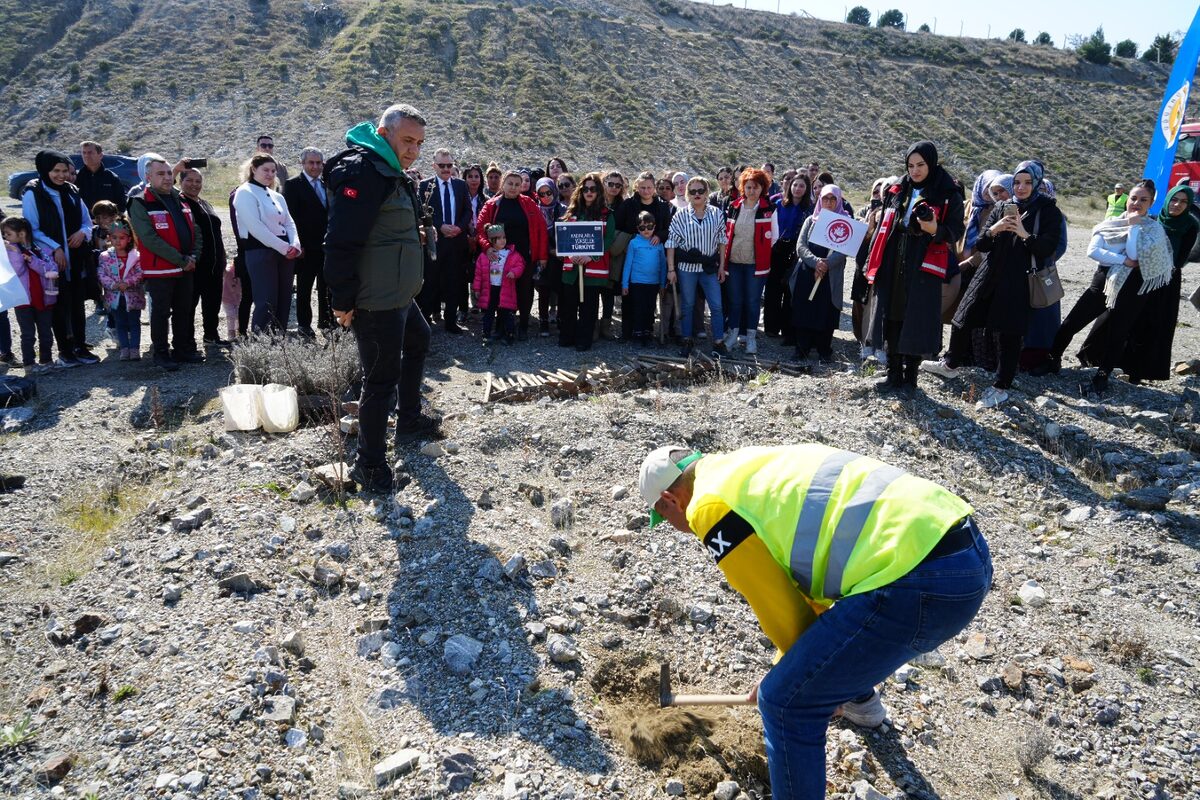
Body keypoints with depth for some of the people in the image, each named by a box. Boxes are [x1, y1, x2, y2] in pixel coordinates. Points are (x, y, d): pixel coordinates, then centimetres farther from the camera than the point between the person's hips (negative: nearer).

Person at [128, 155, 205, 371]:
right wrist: (181, 260, -18)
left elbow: (196, 232, 13)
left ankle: (184, 349, 25)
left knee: (185, 311, 13)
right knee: (161, 312, 2)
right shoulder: (140, 204, -8)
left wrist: (194, 257, -4)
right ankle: (161, 353, 12)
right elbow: (150, 239, -17)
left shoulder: (181, 202, 15)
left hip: (186, 269, 6)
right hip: (159, 270, -6)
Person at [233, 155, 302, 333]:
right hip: (260, 252, -7)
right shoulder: (245, 192, -4)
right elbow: (255, 227, -14)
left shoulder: (277, 196, 19)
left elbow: (289, 223, 14)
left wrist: (295, 245, -7)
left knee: (283, 302, 6)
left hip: (285, 252, 7)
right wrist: (284, 247, -16)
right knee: (266, 304, -11)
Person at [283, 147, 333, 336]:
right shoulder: (293, 185, -4)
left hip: (327, 246, 5)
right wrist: (298, 245, -15)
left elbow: (331, 213, 13)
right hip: (307, 247, -5)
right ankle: (303, 324, 15)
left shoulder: (327, 185, 13)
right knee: (304, 288, 5)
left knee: (326, 286, 10)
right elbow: (291, 217, -10)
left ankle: (325, 320, 22)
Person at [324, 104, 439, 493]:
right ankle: (369, 463, 8)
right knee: (382, 377, -5)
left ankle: (409, 420, 45)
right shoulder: (362, 172, -20)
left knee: (417, 343, 28)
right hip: (375, 302, -11)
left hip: (399, 296, 11)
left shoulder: (394, 174, 14)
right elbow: (342, 242, -26)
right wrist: (342, 300, -24)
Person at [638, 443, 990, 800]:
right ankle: (860, 699, 65)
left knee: (786, 702, 2)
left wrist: (792, 669, 23)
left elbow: (784, 613, 1)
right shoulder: (749, 467, 23)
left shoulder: (710, 507, -4)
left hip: (921, 582, -10)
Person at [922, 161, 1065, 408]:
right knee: (962, 321, 9)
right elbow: (980, 244, 6)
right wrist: (993, 230, -15)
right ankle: (951, 364, 33)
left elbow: (1047, 249, -9)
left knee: (1008, 334, -1)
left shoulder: (1048, 212, -1)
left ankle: (1001, 387, 12)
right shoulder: (1002, 208, 9)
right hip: (989, 276, 4)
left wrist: (1025, 234, -24)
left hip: (1018, 282, -4)